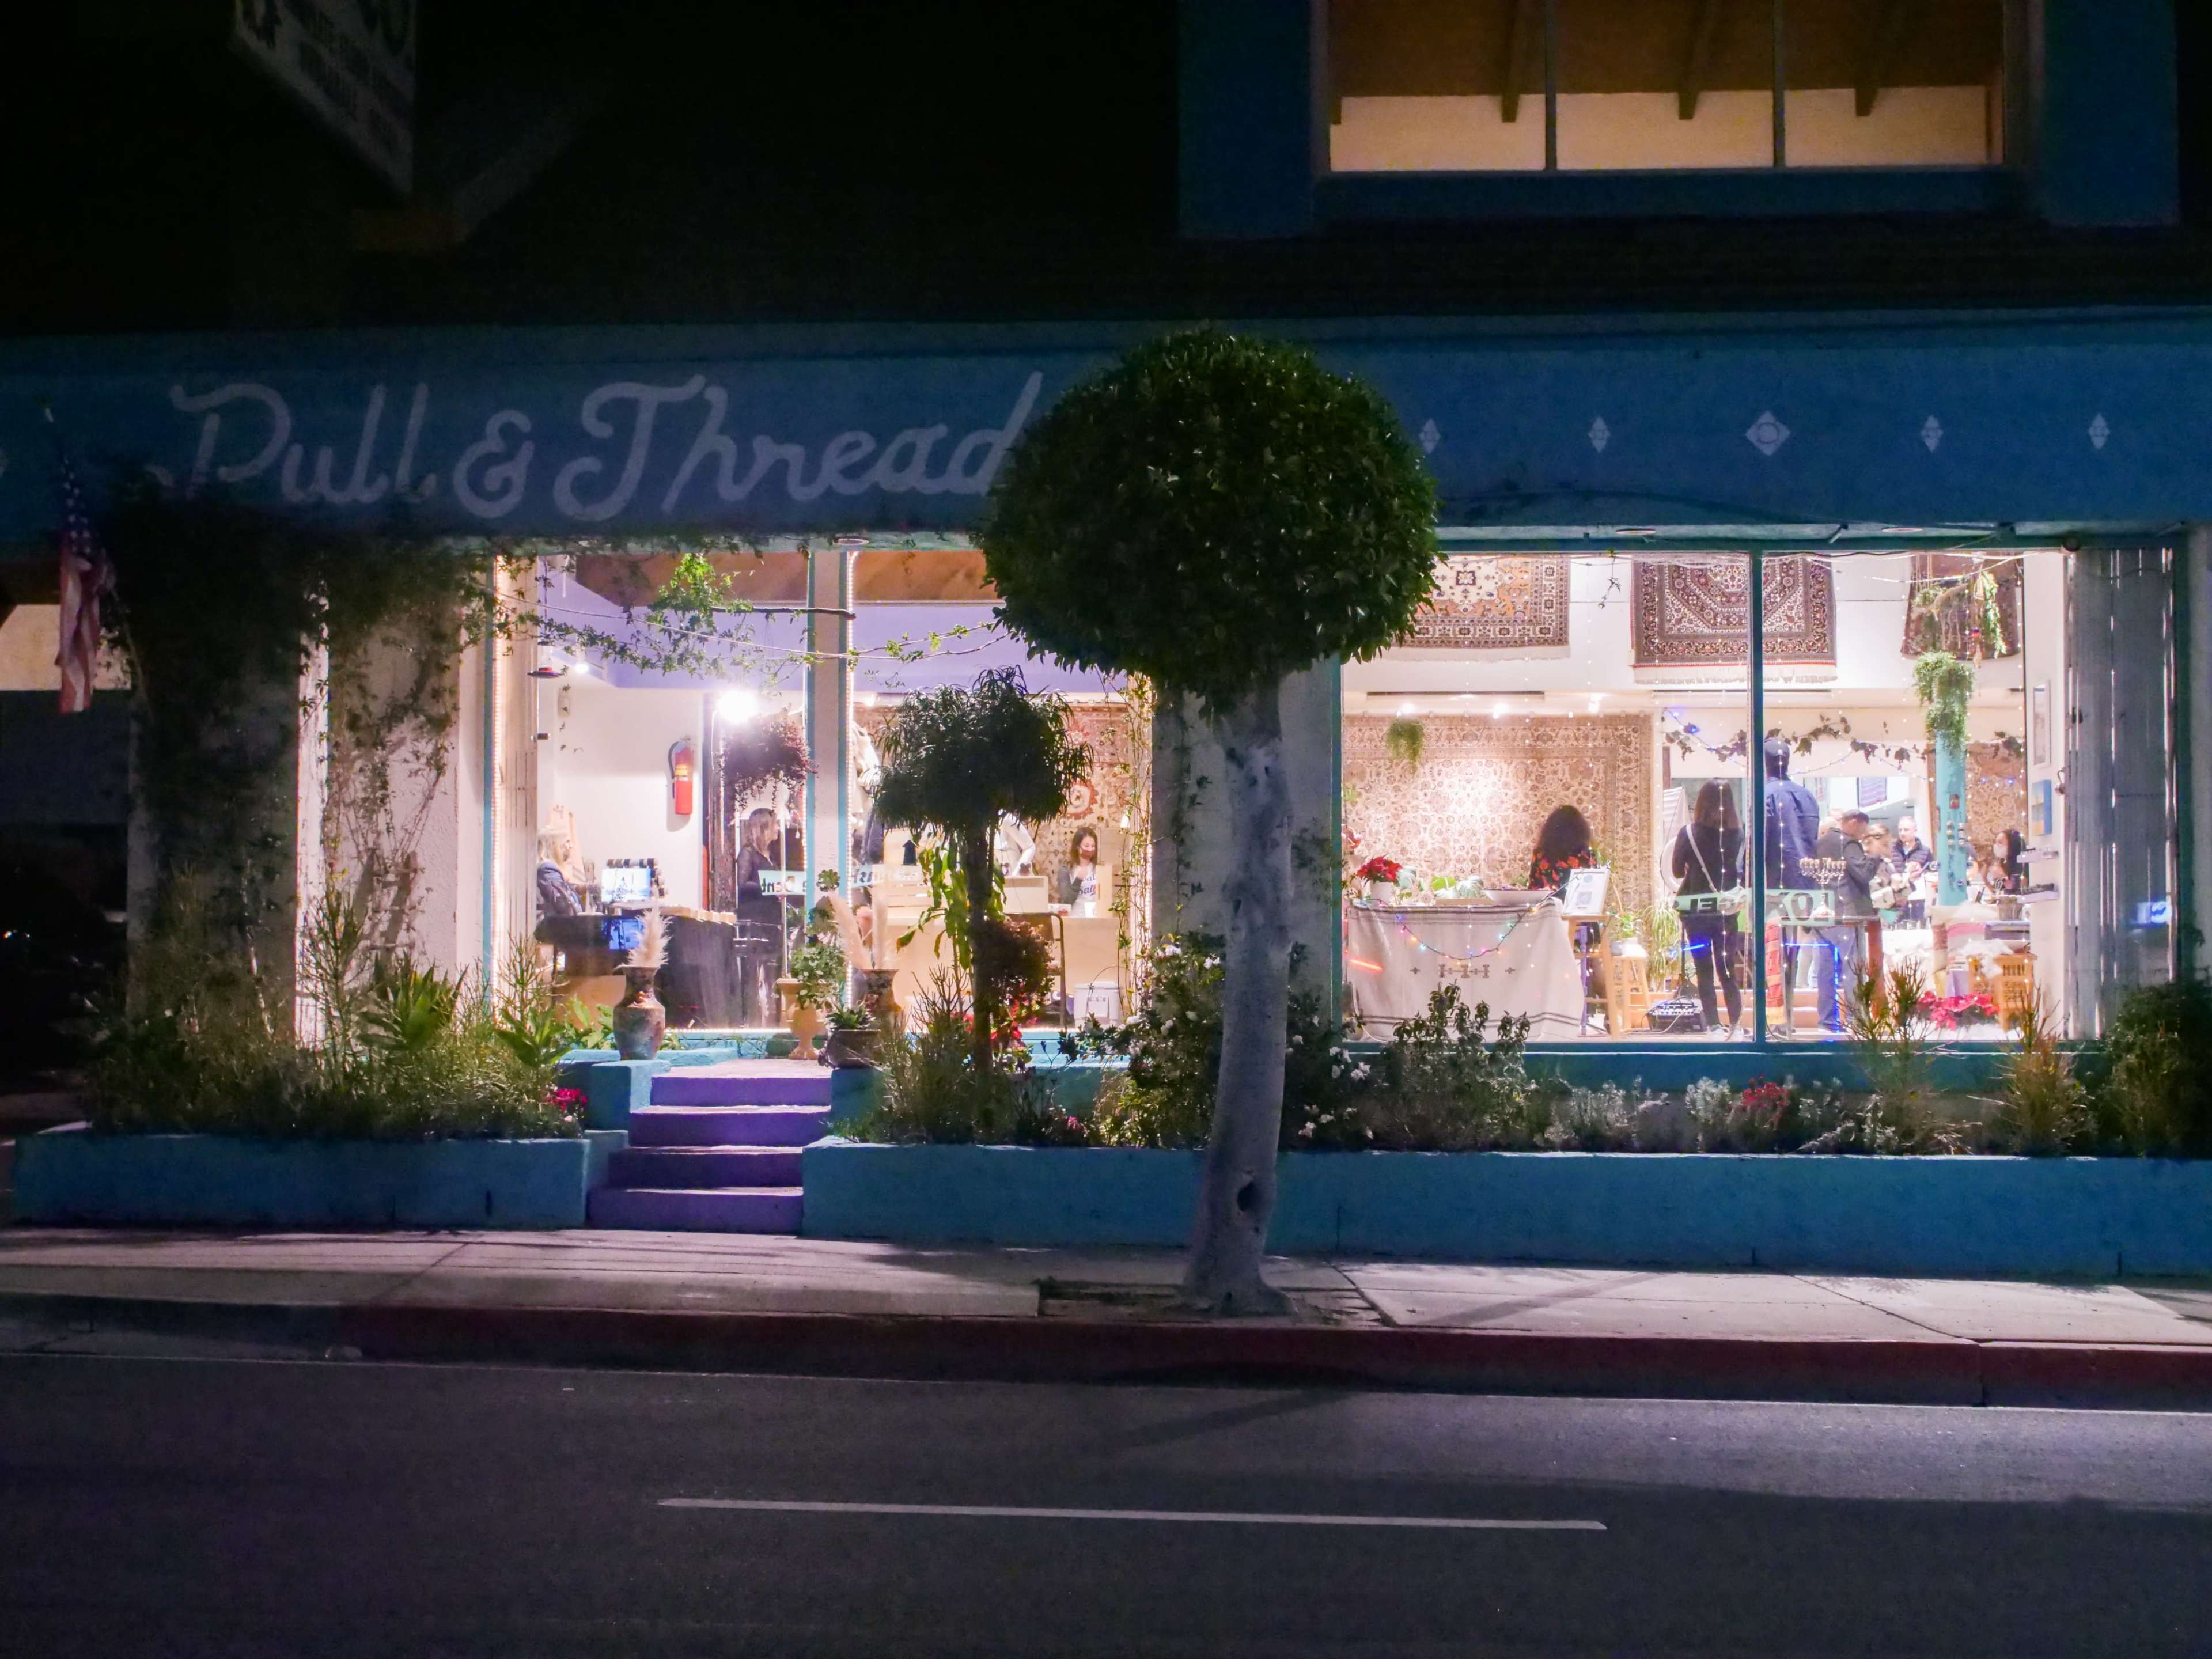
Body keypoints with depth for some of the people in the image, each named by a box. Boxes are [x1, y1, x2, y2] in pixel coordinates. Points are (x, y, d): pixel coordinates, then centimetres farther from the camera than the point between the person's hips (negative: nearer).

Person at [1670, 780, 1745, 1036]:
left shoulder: (1688, 833, -10)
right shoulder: (1740, 834, -3)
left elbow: (1677, 872, -1)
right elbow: (1746, 873, 7)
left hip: (1697, 911, -3)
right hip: (1728, 911, 3)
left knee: (1704, 971, 3)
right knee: (1728, 971, 12)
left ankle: (1712, 1026, -1)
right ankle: (1736, 1025, 8)